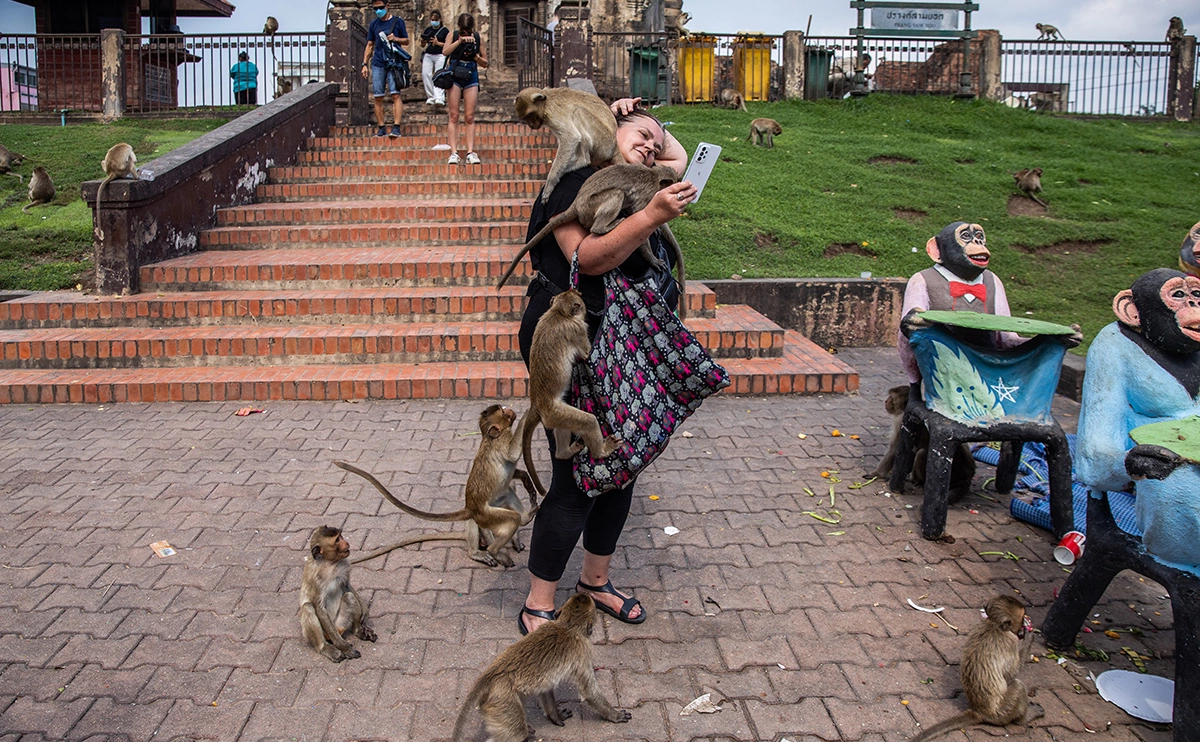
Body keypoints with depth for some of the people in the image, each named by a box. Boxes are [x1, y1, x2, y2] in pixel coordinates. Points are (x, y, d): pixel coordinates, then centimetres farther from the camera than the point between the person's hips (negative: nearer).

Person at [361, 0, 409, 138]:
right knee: (378, 97, -1)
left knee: (395, 94, -14)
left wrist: (396, 39, -10)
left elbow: (406, 41, 11)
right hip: (377, 64, 3)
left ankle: (396, 127, -16)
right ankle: (381, 128, 4)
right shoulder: (374, 24, 15)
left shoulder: (398, 22, 7)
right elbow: (370, 45, 17)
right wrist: (365, 64, 9)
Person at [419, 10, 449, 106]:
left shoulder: (444, 30, 3)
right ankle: (430, 96, -6)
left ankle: (439, 98, -28)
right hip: (428, 55, 4)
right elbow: (423, 44, 20)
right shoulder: (428, 30, 14)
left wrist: (438, 43, -13)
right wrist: (423, 40, -3)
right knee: (425, 74, -13)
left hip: (440, 55, -4)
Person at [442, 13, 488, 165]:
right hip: (455, 75, -1)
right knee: (454, 116, -4)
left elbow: (485, 64, 9)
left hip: (471, 77, 1)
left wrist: (476, 57, -9)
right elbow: (445, 52, -13)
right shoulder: (453, 35, 5)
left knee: (470, 117, -2)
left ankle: (471, 152, -4)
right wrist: (460, 40, -19)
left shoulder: (478, 38, 8)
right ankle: (454, 152, -7)